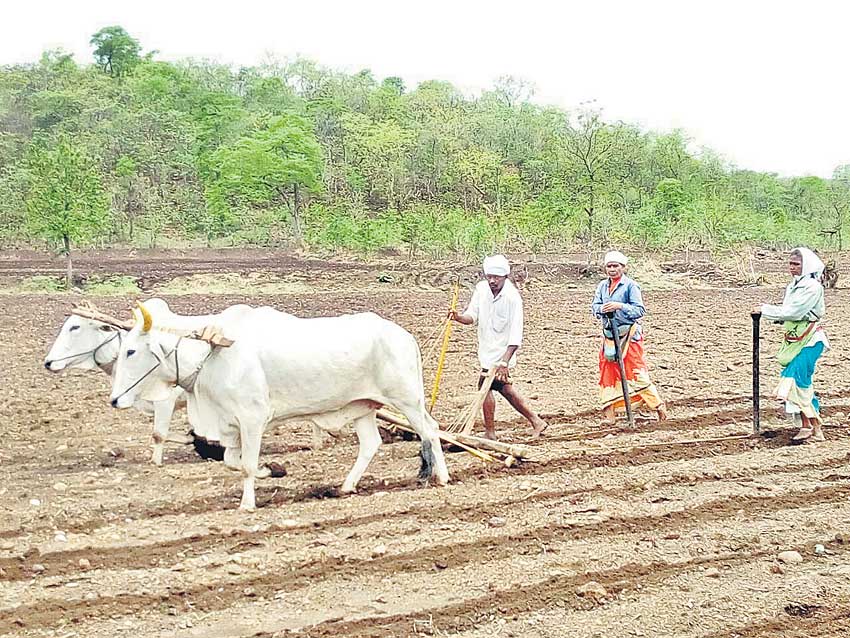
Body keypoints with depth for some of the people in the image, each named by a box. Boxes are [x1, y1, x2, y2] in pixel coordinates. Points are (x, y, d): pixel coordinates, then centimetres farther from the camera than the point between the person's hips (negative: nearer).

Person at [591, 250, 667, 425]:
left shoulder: (631, 285, -7)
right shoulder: (602, 286, 11)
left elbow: (639, 310, -12)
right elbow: (594, 307, 6)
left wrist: (620, 306, -24)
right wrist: (602, 309, -17)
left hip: (629, 334, -6)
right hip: (609, 335, 6)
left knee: (637, 372, -8)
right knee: (607, 373, 5)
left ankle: (658, 405, 6)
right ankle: (608, 414, 10)